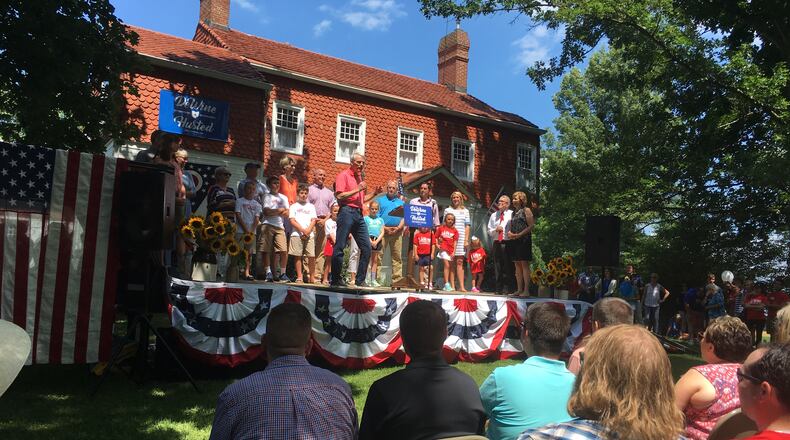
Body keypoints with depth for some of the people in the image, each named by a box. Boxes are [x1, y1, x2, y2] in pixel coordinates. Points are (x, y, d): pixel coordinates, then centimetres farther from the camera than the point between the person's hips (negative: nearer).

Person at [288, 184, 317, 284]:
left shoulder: (311, 206, 19)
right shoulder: (293, 206, 12)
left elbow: (313, 220, 10)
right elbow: (292, 221, 2)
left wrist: (308, 230, -7)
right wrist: (302, 230, -9)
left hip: (310, 234, 2)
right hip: (297, 234, -1)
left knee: (312, 256, -6)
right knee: (297, 256, -4)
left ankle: (311, 277, 1)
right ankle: (299, 276, 1)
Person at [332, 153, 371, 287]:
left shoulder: (360, 177, 22)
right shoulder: (343, 176, -1)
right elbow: (339, 196, -14)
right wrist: (357, 189, -12)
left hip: (359, 214, 8)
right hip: (347, 211, -8)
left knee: (366, 247, 2)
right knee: (340, 247, -4)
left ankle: (360, 280, 8)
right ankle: (336, 279, 4)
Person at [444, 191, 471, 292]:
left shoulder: (465, 211, 13)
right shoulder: (447, 210, 11)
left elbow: (467, 226, 9)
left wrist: (466, 240, 0)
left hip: (461, 238, 0)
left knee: (459, 262, -4)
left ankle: (461, 286, -7)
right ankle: (452, 286, -1)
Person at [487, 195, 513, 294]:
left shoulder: (512, 214, 5)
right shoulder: (493, 215, 20)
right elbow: (489, 231, 19)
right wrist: (495, 230, 0)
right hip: (496, 244, 4)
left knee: (507, 267, -4)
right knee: (497, 267, 5)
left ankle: (506, 288, -1)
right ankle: (499, 288, 10)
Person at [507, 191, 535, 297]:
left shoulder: (526, 210, -3)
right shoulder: (514, 212, 18)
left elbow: (531, 225, -10)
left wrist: (519, 235, -15)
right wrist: (510, 233, -2)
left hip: (524, 240, -7)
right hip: (514, 241, 7)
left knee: (524, 264, -8)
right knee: (517, 265, 7)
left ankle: (526, 290, -7)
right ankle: (519, 290, 11)